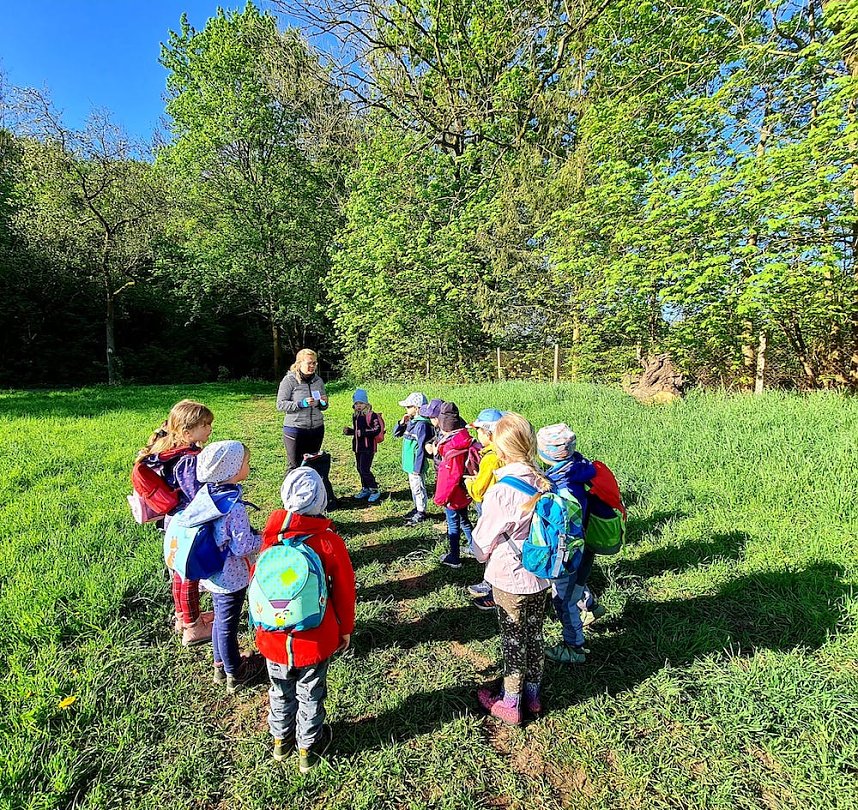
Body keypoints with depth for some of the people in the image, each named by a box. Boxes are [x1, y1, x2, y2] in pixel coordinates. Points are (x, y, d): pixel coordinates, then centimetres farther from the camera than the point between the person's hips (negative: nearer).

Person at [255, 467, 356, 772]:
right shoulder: (329, 541, -22)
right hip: (315, 640, -2)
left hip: (274, 638, 2)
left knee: (280, 691, 27)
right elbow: (344, 590, -11)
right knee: (310, 695, 21)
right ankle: (308, 747, 42)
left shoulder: (269, 537, -16)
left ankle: (281, 739, 49)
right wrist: (345, 629, 6)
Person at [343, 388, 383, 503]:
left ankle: (374, 491, 4)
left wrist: (363, 432, -23)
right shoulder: (355, 415, 12)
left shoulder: (371, 415, -14)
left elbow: (377, 429, -20)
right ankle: (365, 489, 29)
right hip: (358, 446, 8)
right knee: (359, 468, 14)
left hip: (368, 447, -8)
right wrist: (348, 431, 5)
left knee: (365, 469, -9)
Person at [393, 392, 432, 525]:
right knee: (413, 486, 20)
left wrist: (417, 467, -22)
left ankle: (421, 513, 15)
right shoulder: (411, 421, 7)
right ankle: (417, 508, 34)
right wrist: (401, 423, -3)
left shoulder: (422, 424, -21)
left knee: (418, 487, 3)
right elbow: (396, 433, 16)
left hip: (416, 463, -9)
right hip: (410, 462, 9)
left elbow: (421, 448, -23)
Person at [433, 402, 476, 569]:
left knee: (453, 525, 7)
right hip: (463, 493, 8)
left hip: (453, 495, -8)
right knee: (463, 520, 25)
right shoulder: (464, 439, -1)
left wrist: (443, 496, -18)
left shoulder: (452, 447, -28)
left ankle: (454, 558, 22)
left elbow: (454, 475, -26)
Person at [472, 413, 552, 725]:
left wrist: (481, 555, 8)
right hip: (540, 577, 6)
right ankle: (533, 694, 40)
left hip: (509, 579, -6)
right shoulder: (545, 484, -8)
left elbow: (482, 541, -13)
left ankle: (510, 703, 30)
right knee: (534, 635, 21)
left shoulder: (501, 492, -27)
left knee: (513, 641, 12)